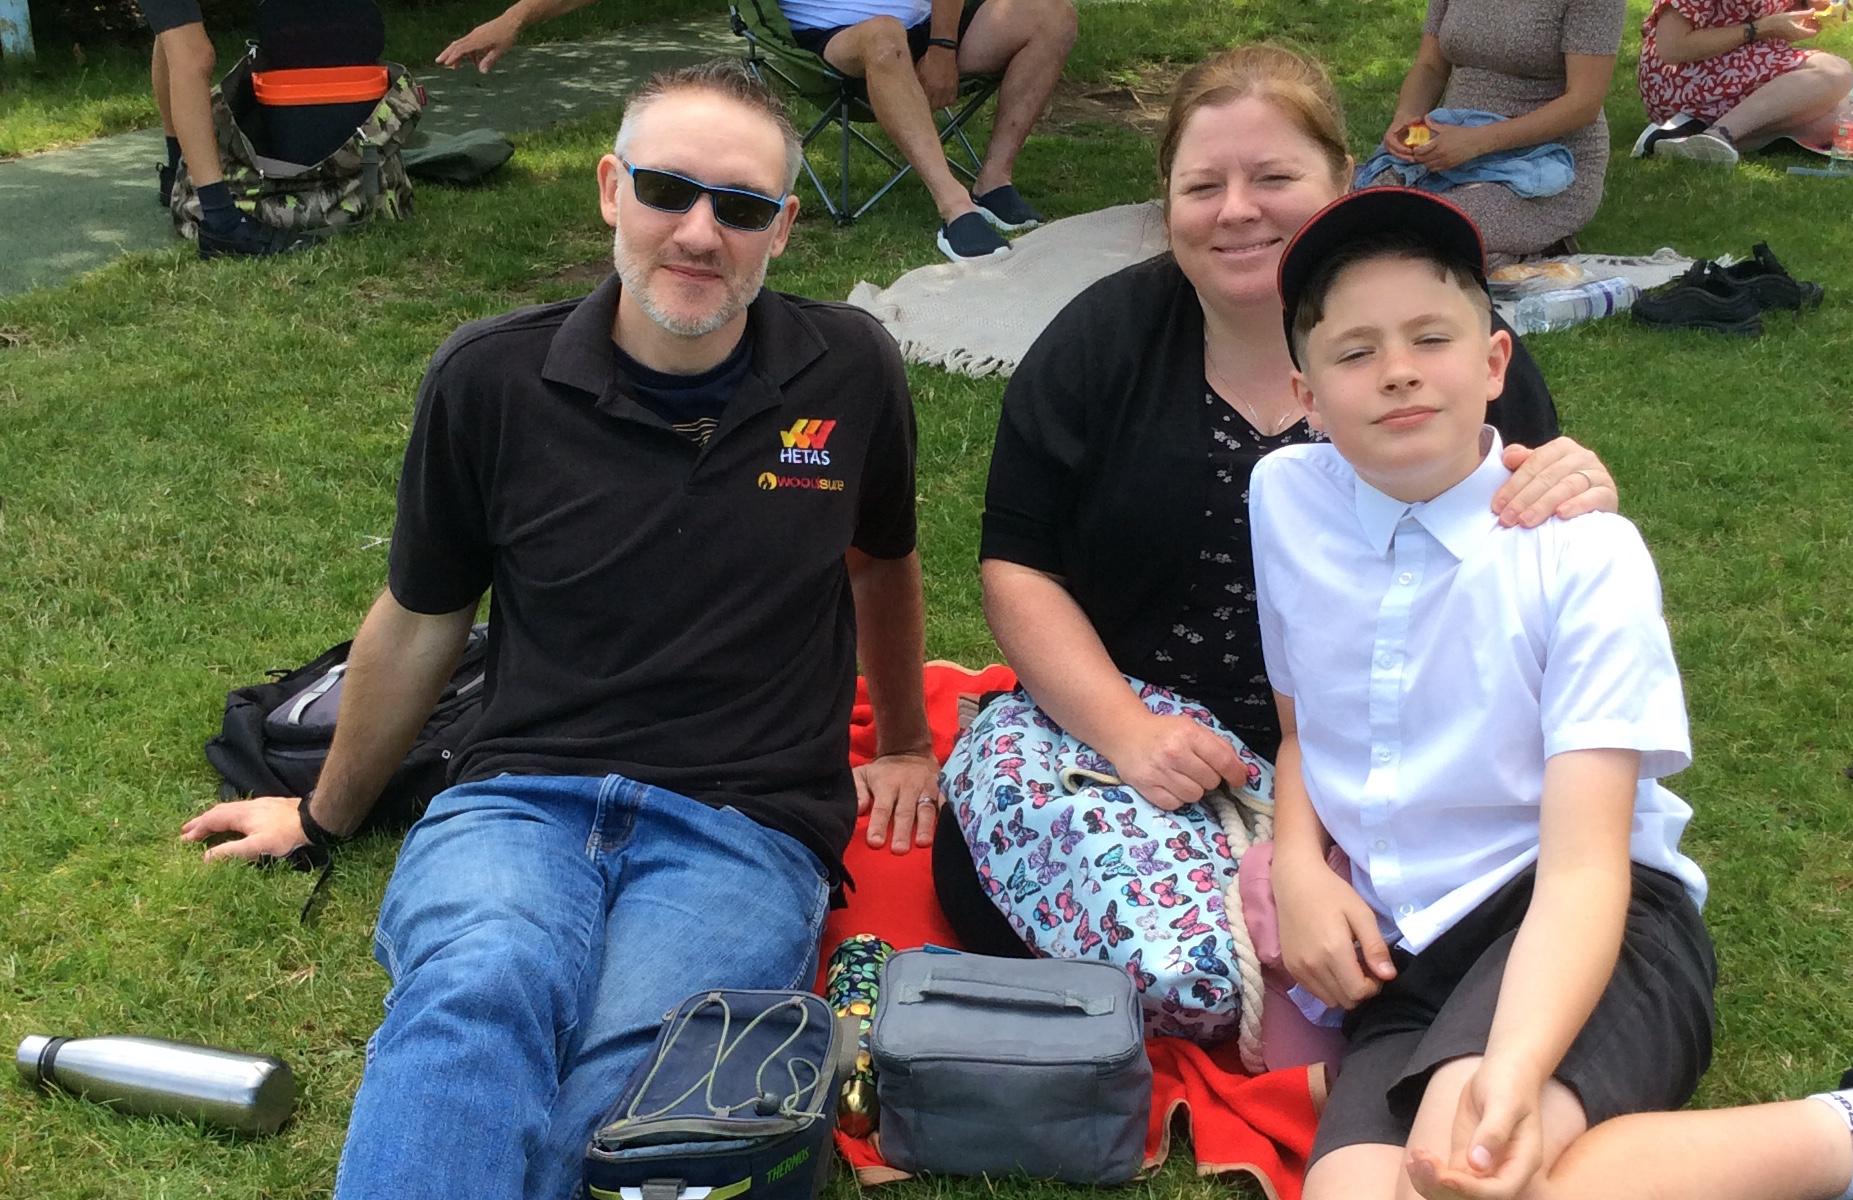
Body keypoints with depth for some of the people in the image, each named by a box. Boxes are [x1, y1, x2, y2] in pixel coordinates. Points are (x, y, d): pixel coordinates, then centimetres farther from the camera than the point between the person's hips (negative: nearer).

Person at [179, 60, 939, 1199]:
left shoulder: (851, 373, 3)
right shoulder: (491, 379, 2)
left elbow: (882, 556, 24)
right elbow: (418, 620, 17)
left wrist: (906, 749, 34)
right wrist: (327, 814, 29)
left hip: (747, 826, 0)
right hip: (522, 803, 0)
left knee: (615, 1096, -32)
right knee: (478, 991, -36)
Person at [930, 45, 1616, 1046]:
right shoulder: (1102, 341, 1)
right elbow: (1017, 567, 0)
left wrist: (1577, 519, -23)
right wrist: (1127, 730, -16)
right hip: (1125, 719, -1)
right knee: (1193, 965, -29)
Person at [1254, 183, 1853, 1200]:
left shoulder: (1581, 552, -12)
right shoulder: (1284, 499, 1)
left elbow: (1582, 865, -18)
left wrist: (1515, 1068, -37)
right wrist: (1298, 868, -1)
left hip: (1585, 927, -5)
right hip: (1403, 952, 5)